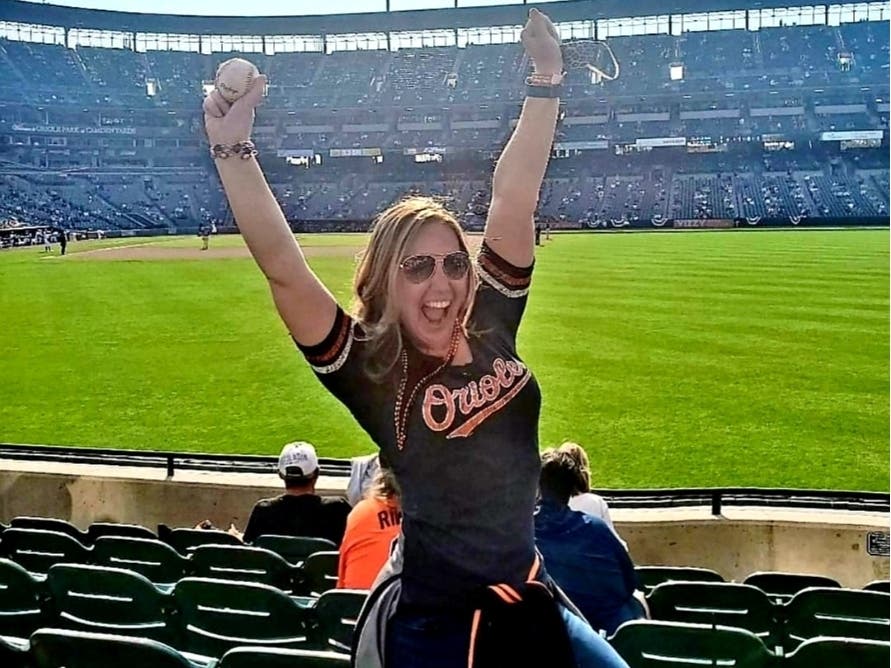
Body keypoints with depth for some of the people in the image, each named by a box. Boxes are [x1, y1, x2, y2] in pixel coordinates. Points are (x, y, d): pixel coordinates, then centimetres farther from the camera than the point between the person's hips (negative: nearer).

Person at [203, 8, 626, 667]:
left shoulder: (491, 326, -1)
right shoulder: (369, 368, -13)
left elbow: (515, 198, -3)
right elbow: (283, 269, -24)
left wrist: (547, 79, -3)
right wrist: (234, 150, -29)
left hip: (532, 601, 5)